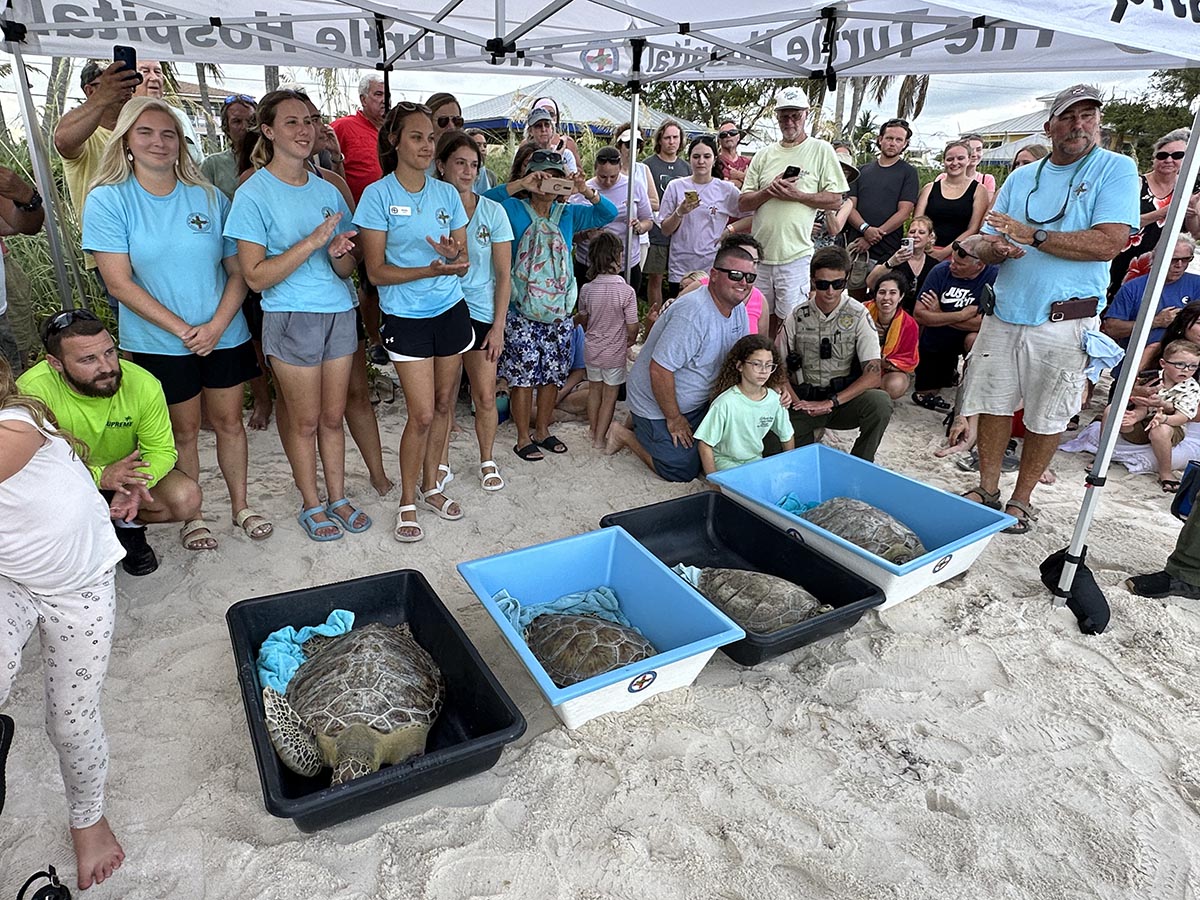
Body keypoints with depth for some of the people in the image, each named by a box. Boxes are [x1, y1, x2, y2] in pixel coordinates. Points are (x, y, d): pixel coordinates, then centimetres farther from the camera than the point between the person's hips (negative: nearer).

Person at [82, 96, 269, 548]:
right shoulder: (107, 200, -5)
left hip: (224, 336, 2)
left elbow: (238, 270, -1)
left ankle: (241, 505, 29)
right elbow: (119, 283, -10)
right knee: (183, 431, 10)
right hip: (157, 343, -2)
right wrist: (182, 329, -16)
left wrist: (216, 326, -14)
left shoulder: (209, 197, 1)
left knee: (229, 421, 11)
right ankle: (193, 515, 28)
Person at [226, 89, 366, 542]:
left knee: (333, 416, 12)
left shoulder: (327, 190, 9)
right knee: (304, 419, 6)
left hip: (339, 312, 5)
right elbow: (255, 276, -14)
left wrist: (340, 252, -13)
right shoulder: (253, 193, -7)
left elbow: (347, 269, 11)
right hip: (291, 318, -4)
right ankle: (311, 504, 23)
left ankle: (338, 498, 25)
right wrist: (313, 241, -20)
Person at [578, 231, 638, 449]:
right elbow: (632, 328, -14)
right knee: (610, 396, 11)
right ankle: (599, 438, 16)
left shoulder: (587, 289, -10)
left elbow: (583, 319, 5)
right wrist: (629, 342, 8)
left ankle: (593, 429, 38)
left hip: (591, 350, 4)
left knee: (594, 390, 22)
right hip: (615, 353, -4)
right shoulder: (627, 292, -21)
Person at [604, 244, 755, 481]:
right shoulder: (693, 313, -32)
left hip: (697, 403, 9)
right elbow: (659, 369, -32)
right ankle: (625, 434, 14)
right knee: (683, 471, -4)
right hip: (658, 405, -8)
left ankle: (641, 425, 25)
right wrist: (674, 420, -22)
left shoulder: (739, 309, -2)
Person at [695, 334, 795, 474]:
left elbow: (787, 437, 11)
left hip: (755, 460, 5)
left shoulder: (775, 399, -6)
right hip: (725, 461, -5)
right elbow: (704, 445, -17)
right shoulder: (726, 403, -22)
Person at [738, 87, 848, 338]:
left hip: (795, 253, -4)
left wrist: (796, 195, -13)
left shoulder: (821, 150, 4)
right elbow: (743, 203, 10)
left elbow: (835, 199, -1)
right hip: (759, 252, 4)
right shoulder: (764, 155, 14)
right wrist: (770, 190, -8)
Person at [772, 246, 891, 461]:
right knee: (772, 447, -25)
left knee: (880, 401, -32)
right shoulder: (798, 316, 0)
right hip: (803, 401, 0)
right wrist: (797, 402, -16)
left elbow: (874, 375, -12)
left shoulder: (858, 315, -6)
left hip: (844, 398, 0)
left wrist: (831, 402, -21)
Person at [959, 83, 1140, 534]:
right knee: (993, 402, 7)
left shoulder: (1116, 170, 0)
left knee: (1047, 416, 5)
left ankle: (1021, 499, 19)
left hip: (1064, 322, -3)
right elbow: (985, 241, 10)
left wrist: (1033, 236, -16)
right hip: (1004, 312, 4)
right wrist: (992, 247, -14)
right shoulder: (1021, 178, 13)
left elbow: (1108, 244, -13)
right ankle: (987, 489, 22)